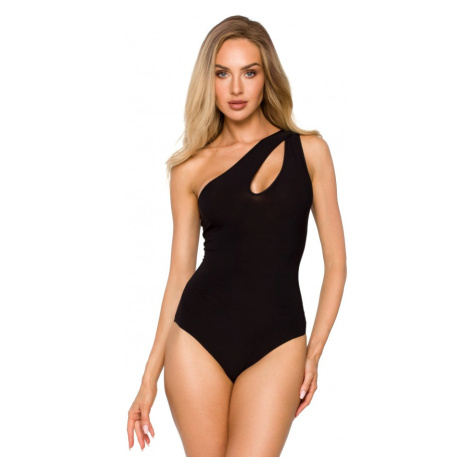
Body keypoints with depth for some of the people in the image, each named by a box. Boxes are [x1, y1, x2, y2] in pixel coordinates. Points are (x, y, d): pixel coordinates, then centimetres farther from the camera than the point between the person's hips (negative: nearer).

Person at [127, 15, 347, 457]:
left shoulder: (308, 150, 4)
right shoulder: (192, 168, 6)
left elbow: (336, 261, 5)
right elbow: (179, 272, 9)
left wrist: (314, 353, -2)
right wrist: (150, 376, 7)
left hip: (277, 343, -1)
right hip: (198, 338, 1)